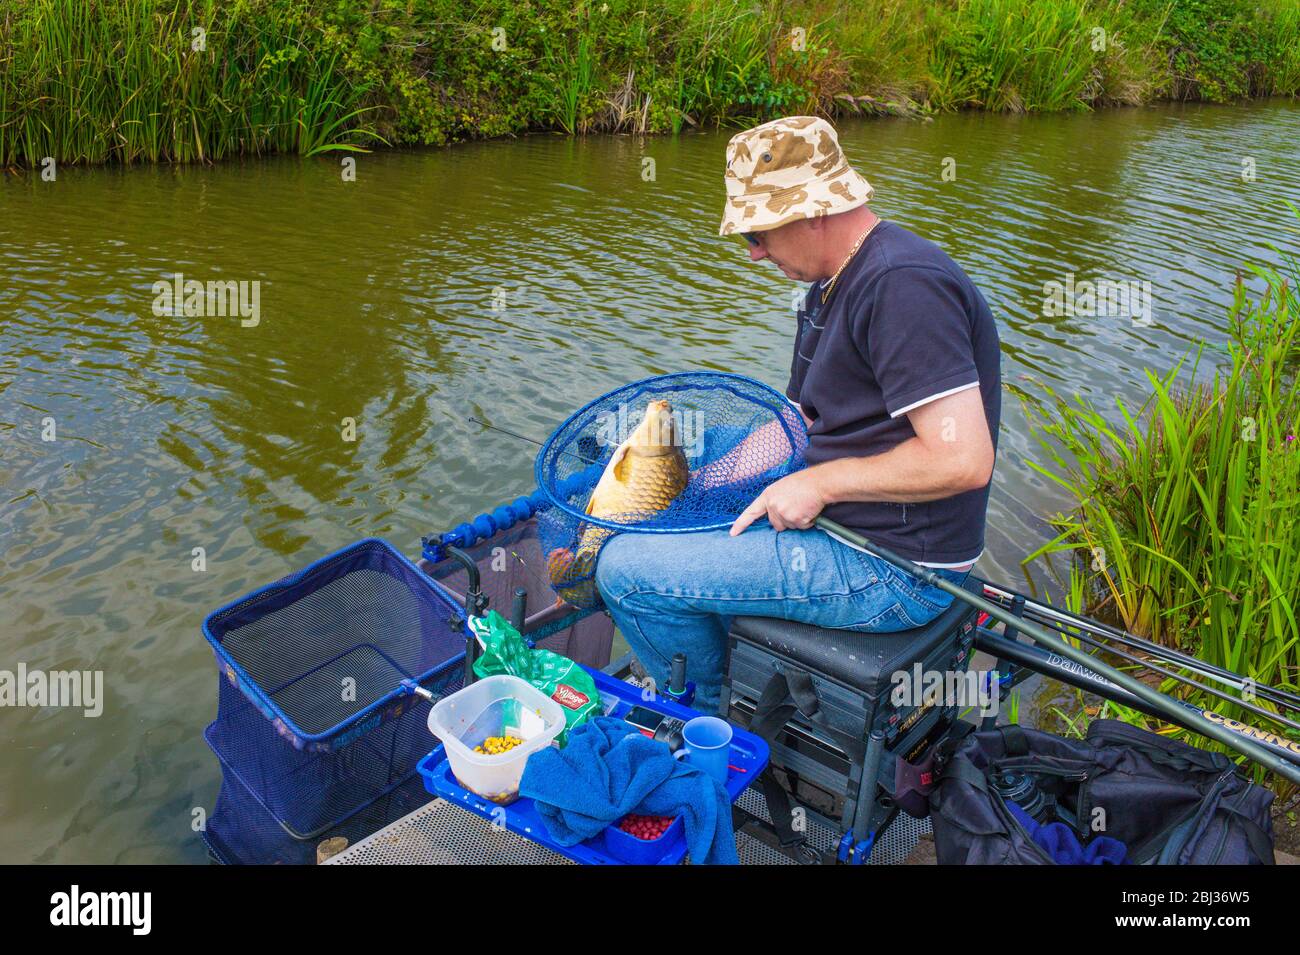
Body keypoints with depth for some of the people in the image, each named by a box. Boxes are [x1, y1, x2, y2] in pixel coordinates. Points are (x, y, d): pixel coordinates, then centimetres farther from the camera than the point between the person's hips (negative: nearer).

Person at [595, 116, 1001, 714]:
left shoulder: (903, 284, -23)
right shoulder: (833, 285, 12)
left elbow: (962, 459, -29)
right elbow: (796, 419, 17)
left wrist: (821, 482, -19)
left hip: (895, 569, -11)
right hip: (843, 524, 11)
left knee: (627, 571, -12)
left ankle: (717, 725, 12)